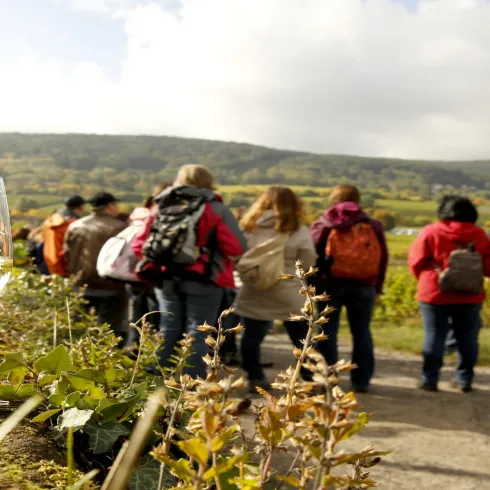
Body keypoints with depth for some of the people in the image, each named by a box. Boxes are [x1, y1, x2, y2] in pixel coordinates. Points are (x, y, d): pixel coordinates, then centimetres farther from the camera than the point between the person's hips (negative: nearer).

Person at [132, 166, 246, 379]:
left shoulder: (162, 207, 8)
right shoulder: (216, 209, -4)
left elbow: (139, 245, 5)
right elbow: (237, 247, -11)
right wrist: (214, 244, 8)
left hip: (166, 280, 4)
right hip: (203, 281, -4)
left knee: (168, 330, 16)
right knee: (197, 333, 3)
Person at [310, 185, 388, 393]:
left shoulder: (322, 225, 1)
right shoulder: (372, 227, 7)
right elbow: (383, 259, 8)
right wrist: (377, 288, 13)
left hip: (329, 285, -2)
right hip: (363, 286, 2)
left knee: (327, 331, 5)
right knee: (361, 332, 9)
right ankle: (361, 381, 12)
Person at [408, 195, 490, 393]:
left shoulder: (430, 232, -5)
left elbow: (416, 263, -2)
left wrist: (426, 280, 16)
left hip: (436, 294, -2)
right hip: (469, 296, 2)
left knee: (434, 337, 4)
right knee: (467, 339, 11)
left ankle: (430, 379, 6)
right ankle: (465, 380, 15)